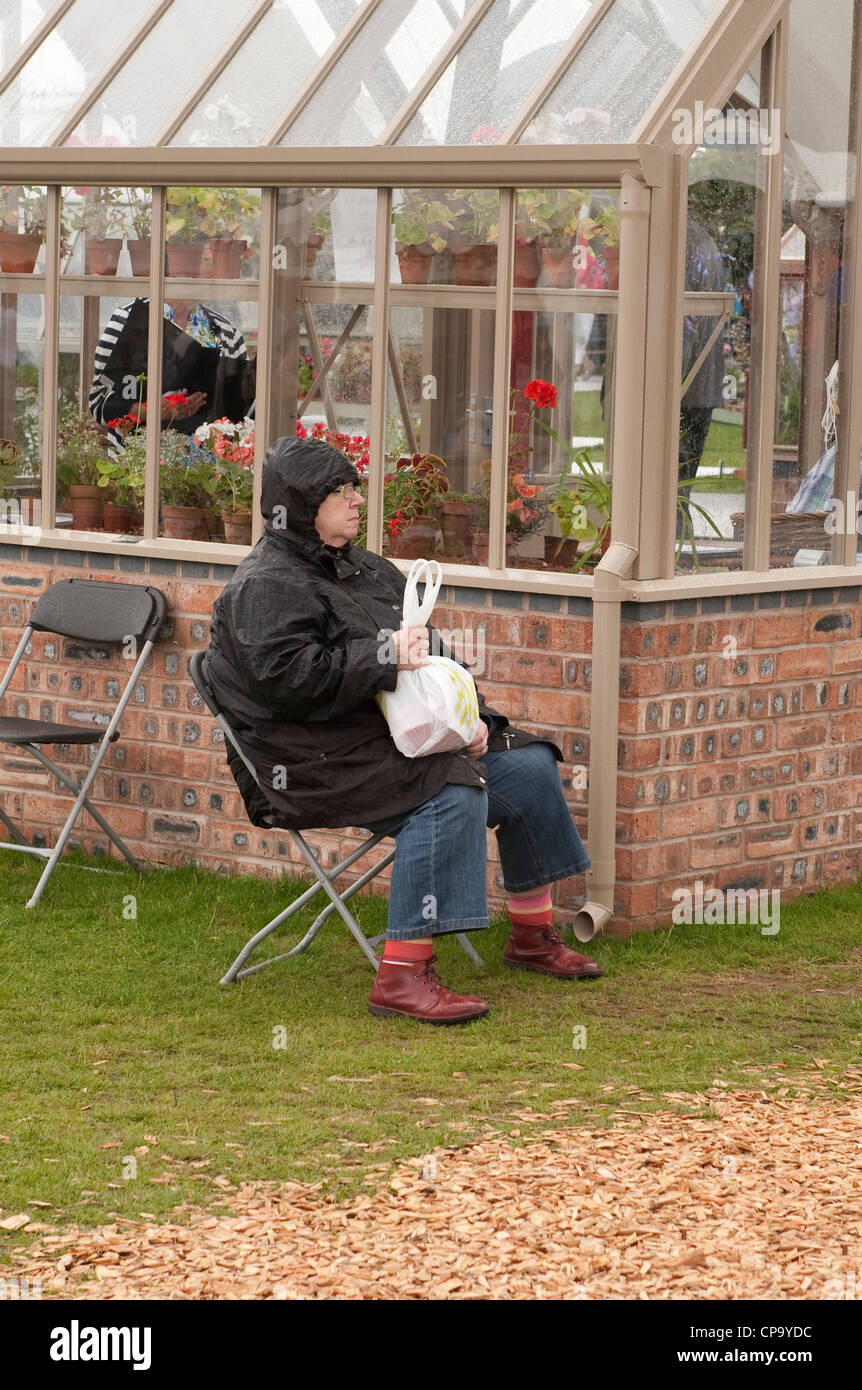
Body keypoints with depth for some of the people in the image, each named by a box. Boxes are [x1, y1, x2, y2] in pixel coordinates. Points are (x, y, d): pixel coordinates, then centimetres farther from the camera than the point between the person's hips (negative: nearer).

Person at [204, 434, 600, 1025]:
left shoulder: (368, 570, 19)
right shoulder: (266, 587, -10)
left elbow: (428, 654, 23)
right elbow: (287, 677, -24)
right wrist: (385, 655, -23)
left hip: (402, 735, 10)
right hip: (322, 763, -10)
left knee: (529, 767, 4)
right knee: (451, 794, -32)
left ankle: (533, 934, 19)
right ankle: (402, 976, -36)